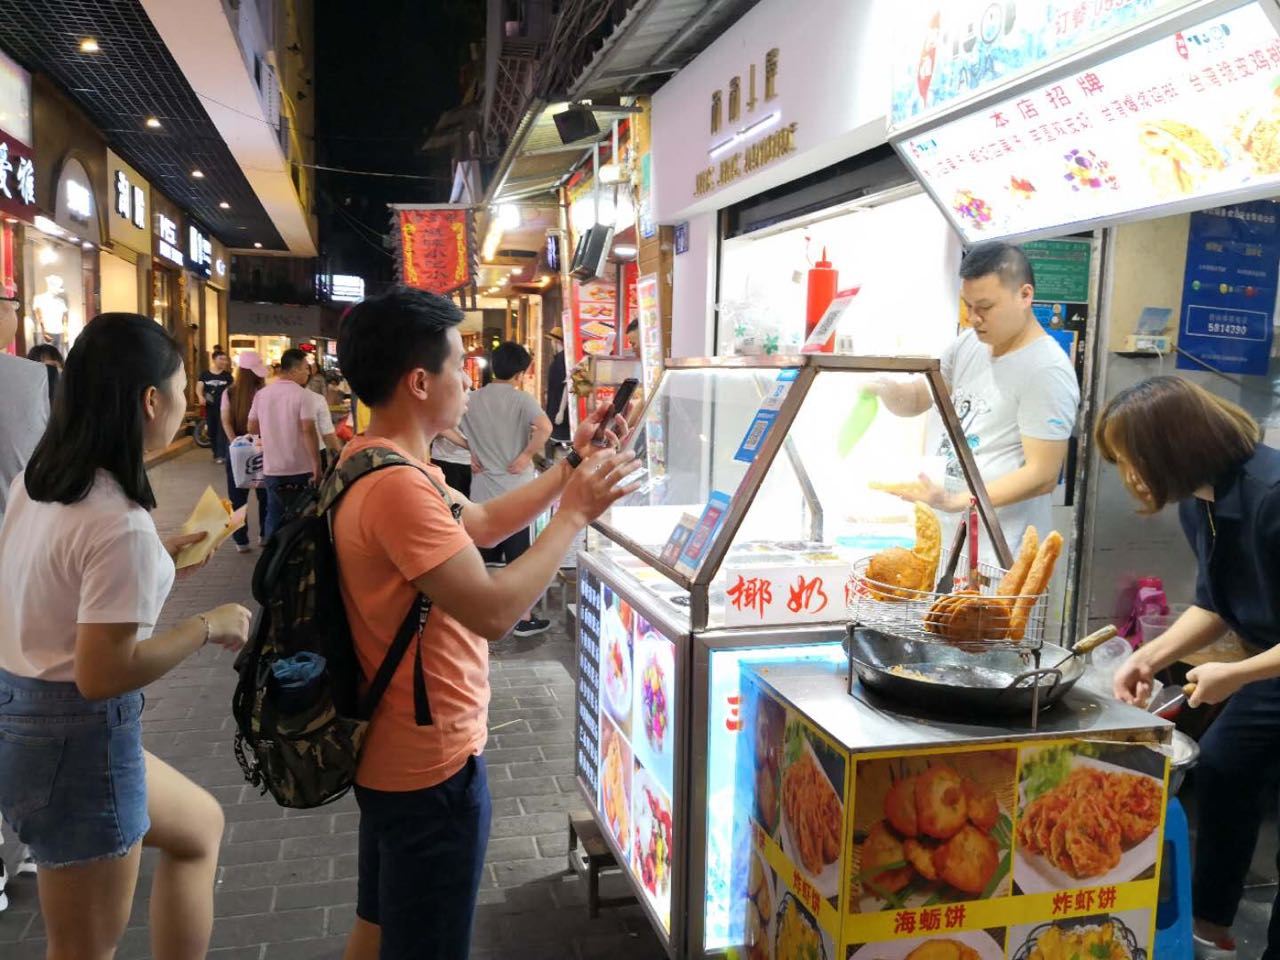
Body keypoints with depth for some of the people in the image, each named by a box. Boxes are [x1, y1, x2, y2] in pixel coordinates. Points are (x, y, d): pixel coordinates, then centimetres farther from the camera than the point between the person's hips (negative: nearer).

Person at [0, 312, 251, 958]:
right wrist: (209, 627, -14)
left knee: (200, 827, 26)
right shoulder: (123, 524, -25)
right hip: (77, 735, -9)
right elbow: (103, 675, -25)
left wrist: (153, 560, 12)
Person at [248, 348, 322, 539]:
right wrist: (316, 463, -16)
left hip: (272, 467, 5)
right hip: (300, 468, -5)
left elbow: (252, 428, 10)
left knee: (274, 516, 14)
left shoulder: (262, 394, 4)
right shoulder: (301, 394, -13)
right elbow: (308, 431, -20)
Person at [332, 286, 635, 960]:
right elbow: (494, 611, -30)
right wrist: (574, 513, -19)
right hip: (432, 763, -10)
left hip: (392, 747, 10)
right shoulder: (397, 484, -29)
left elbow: (483, 524, 13)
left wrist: (571, 466, 8)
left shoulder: (375, 461, 6)